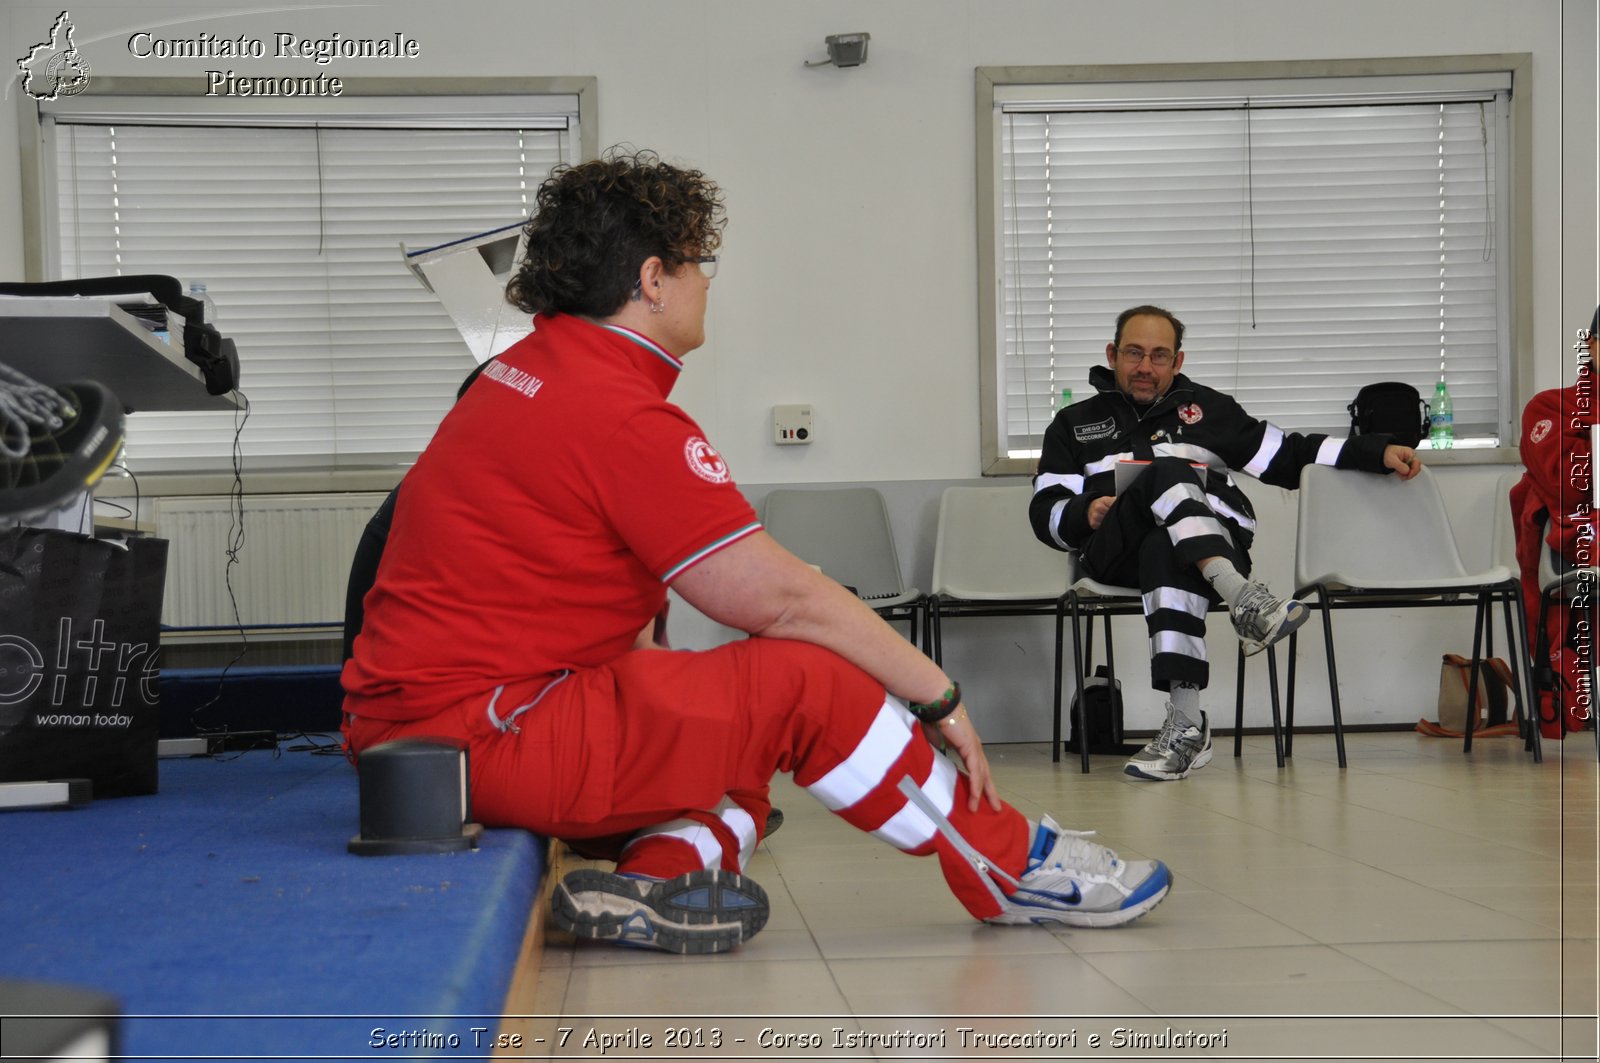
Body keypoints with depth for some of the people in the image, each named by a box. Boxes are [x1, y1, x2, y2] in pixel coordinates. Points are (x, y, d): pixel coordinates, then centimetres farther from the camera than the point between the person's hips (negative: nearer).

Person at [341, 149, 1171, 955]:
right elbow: (783, 599, -17)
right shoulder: (620, 415, -19)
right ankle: (1013, 867, 5)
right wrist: (939, 696, -6)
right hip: (478, 734, -10)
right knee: (806, 680, -10)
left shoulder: (528, 369, 12)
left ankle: (669, 869, -7)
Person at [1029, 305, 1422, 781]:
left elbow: (1289, 454, 21)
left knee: (1163, 550, -39)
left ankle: (1186, 722, -51)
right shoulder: (1075, 423, 26)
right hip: (1119, 556, 0)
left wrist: (1378, 452, 10)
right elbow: (1045, 511, 17)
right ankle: (1241, 599, -51)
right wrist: (1085, 514, -6)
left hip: (1213, 542, 0)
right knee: (1166, 471, -32)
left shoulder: (1205, 408, 27)